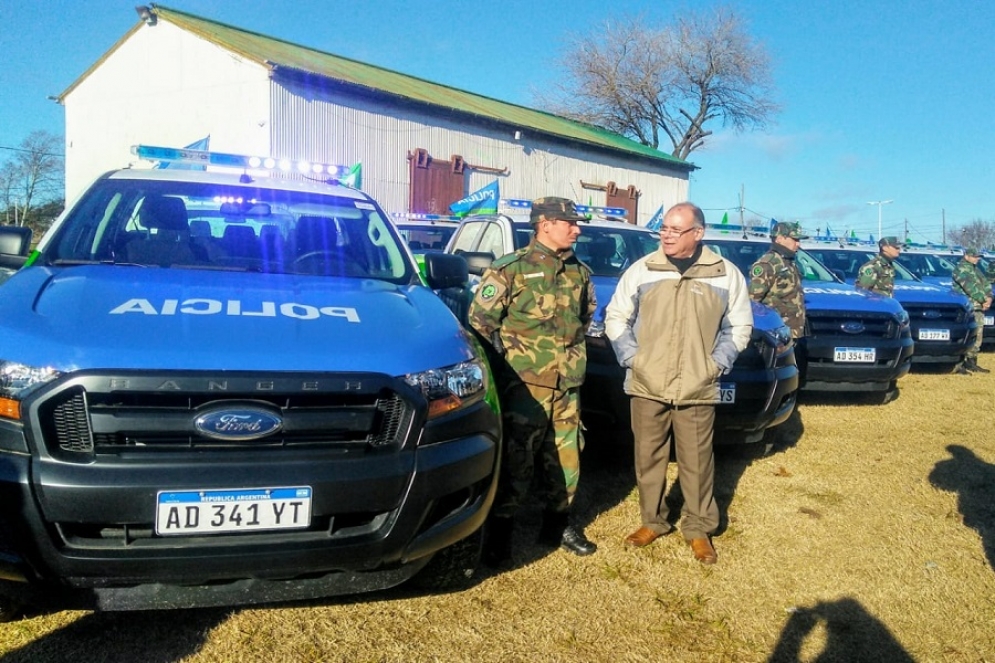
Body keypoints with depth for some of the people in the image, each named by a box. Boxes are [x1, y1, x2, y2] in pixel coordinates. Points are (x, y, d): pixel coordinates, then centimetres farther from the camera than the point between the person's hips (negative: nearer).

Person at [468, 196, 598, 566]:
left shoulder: (580, 273, 12)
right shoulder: (511, 269, -6)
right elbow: (480, 318, -6)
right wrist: (508, 356, -6)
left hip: (568, 385, 6)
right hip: (524, 384, -6)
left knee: (565, 459, 12)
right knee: (515, 462, -3)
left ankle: (557, 525, 30)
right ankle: (499, 533, 10)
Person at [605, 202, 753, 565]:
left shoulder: (726, 274, 2)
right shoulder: (641, 269, 2)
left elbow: (739, 326, 9)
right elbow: (616, 317, 8)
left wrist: (717, 363, -2)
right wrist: (631, 357, -2)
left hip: (697, 390, -1)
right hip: (646, 386, 1)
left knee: (697, 462, 5)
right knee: (648, 457, 9)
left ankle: (699, 528, 22)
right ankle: (652, 521, 26)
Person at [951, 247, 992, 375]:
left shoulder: (976, 269, 20)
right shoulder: (960, 269, -9)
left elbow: (986, 284, 15)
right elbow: (970, 287, -18)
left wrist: (989, 297, -4)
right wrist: (983, 299, -16)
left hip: (979, 307, 9)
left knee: (977, 337, 13)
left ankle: (971, 363, 21)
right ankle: (958, 365, -11)